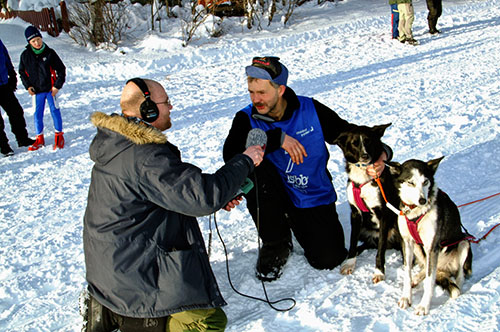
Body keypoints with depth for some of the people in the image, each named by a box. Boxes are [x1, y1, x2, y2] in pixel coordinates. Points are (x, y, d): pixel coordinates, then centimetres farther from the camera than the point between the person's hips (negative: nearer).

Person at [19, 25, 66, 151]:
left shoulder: (49, 53, -8)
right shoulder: (25, 55, -3)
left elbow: (61, 69, -2)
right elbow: (22, 71, 10)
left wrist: (57, 85, -7)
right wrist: (28, 86, 0)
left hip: (50, 89, -2)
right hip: (36, 91, 2)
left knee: (55, 111, 5)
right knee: (37, 114, 7)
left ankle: (59, 135, 20)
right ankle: (39, 139, 20)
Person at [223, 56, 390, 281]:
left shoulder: (311, 110, -9)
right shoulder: (247, 119, -11)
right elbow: (230, 155, -29)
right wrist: (278, 138, -34)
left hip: (315, 198, 1)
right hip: (275, 197, 0)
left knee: (328, 259, -14)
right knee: (253, 168, -32)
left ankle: (298, 225, 22)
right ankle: (275, 244, -10)